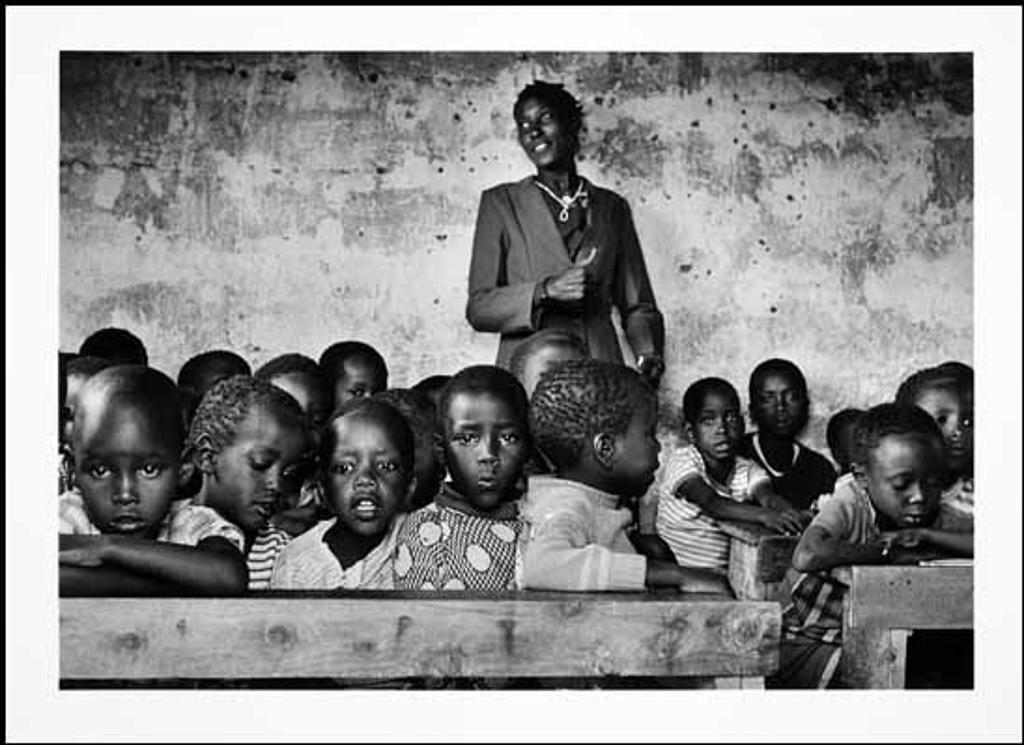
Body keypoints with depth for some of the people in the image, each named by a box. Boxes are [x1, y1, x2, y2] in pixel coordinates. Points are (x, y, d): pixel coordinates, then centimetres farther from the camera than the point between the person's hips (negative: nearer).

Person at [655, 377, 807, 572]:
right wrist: (764, 515, -39)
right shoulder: (682, 463, -11)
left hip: (725, 573, 3)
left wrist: (790, 515, -38)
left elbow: (767, 497, -15)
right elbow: (712, 504, -25)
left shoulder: (748, 471, 4)